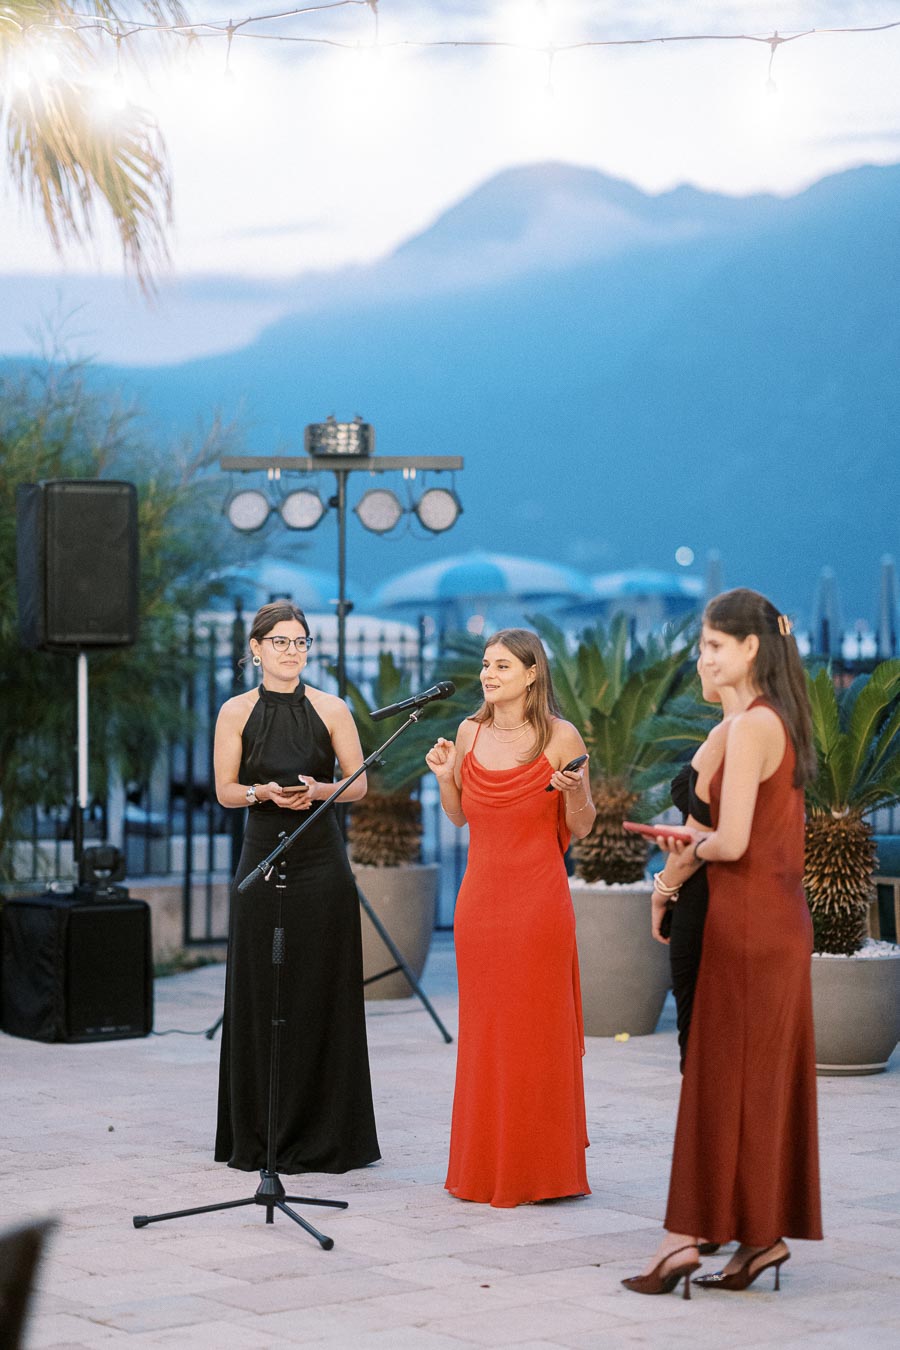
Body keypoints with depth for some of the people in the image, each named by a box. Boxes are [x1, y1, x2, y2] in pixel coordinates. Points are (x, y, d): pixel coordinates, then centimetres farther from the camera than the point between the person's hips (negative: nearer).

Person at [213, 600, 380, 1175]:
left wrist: (316, 789, -14)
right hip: (263, 854, 1)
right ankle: (259, 1137, 10)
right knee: (260, 992, 1)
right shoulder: (237, 712, 3)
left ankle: (323, 1136, 7)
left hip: (321, 860, -1)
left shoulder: (331, 709, 2)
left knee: (321, 992, -1)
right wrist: (264, 792, -14)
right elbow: (226, 791, 5)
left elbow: (359, 784, 5)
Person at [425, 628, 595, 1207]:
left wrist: (574, 790, -18)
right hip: (480, 898, 5)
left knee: (537, 1032, 0)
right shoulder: (471, 732, 8)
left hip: (538, 901, -5)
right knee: (483, 1033, 9)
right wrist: (445, 777, 0)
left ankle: (540, 1169, 10)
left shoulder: (561, 738, -5)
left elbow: (582, 829, 1)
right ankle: (485, 1166, 19)